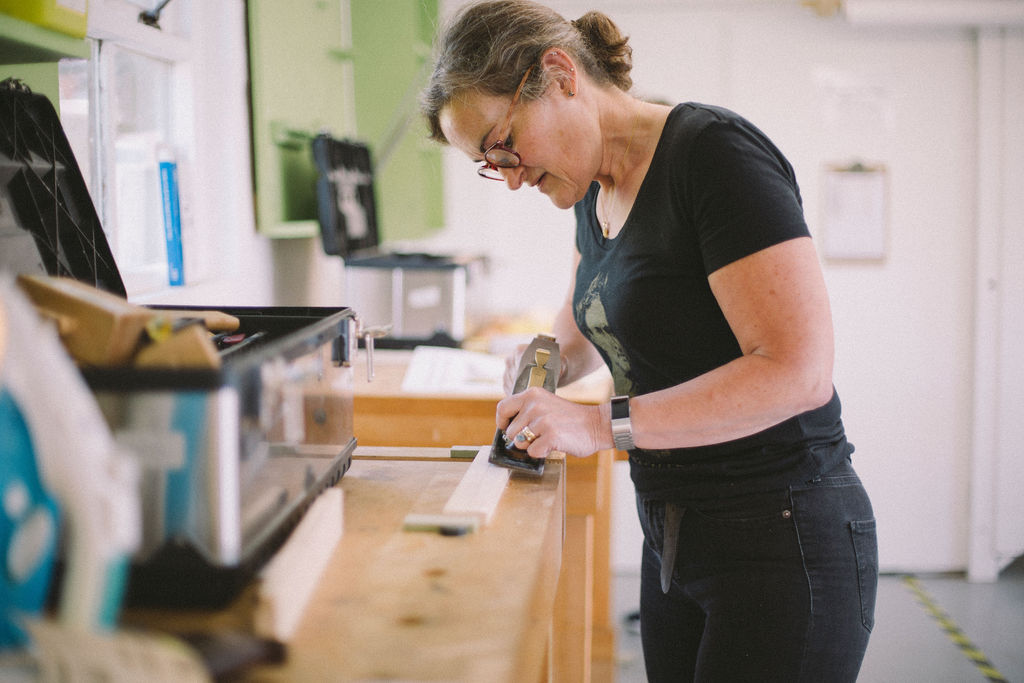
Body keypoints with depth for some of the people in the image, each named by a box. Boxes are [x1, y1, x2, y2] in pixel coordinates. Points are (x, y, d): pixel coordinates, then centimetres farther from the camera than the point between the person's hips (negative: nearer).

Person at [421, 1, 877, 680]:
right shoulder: (596, 190, 9)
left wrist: (602, 424, -22)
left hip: (786, 541, -8)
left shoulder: (715, 151, -17)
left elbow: (798, 370, -24)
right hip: (674, 539, 8)